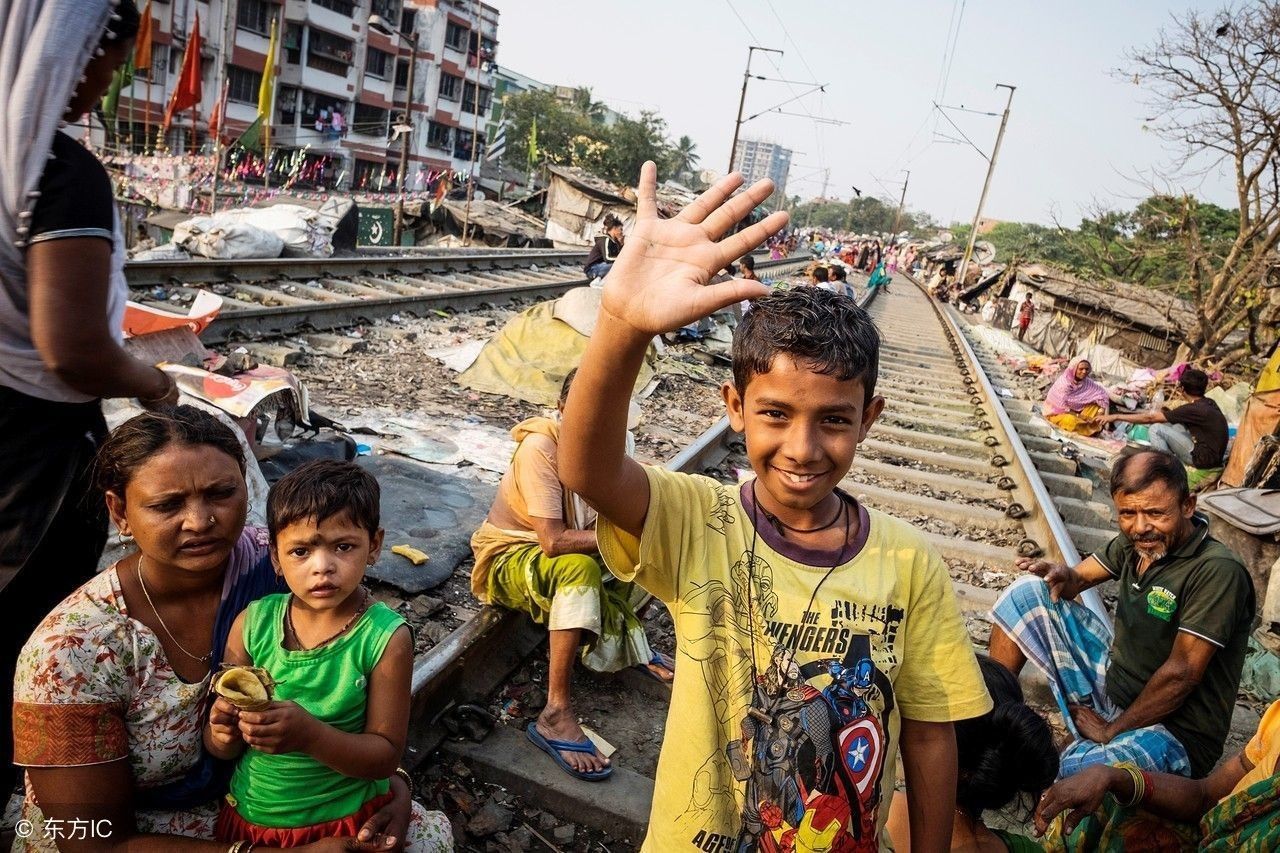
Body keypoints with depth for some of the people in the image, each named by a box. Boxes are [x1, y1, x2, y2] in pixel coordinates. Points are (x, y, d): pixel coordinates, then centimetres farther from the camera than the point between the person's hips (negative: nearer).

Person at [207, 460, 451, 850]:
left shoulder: (385, 638, -20)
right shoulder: (253, 624, -11)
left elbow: (386, 756, -17)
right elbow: (221, 749, -2)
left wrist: (309, 734, -32)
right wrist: (225, 733, -25)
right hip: (247, 818, 4)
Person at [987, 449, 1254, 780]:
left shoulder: (1218, 571, -23)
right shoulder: (1135, 541, -2)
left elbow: (1182, 673, -24)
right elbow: (1079, 579, 10)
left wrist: (1112, 731, -15)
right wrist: (1061, 575, -16)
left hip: (1172, 727, -7)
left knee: (1081, 770, -40)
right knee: (1027, 592, 0)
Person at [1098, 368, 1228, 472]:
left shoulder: (1194, 408, -18)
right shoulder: (1208, 403, 6)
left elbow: (1150, 418, -15)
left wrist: (1116, 417, -11)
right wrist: (1170, 413, 9)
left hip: (1204, 459, -9)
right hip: (1215, 455, 9)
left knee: (1156, 429, -8)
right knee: (1173, 425, 17)